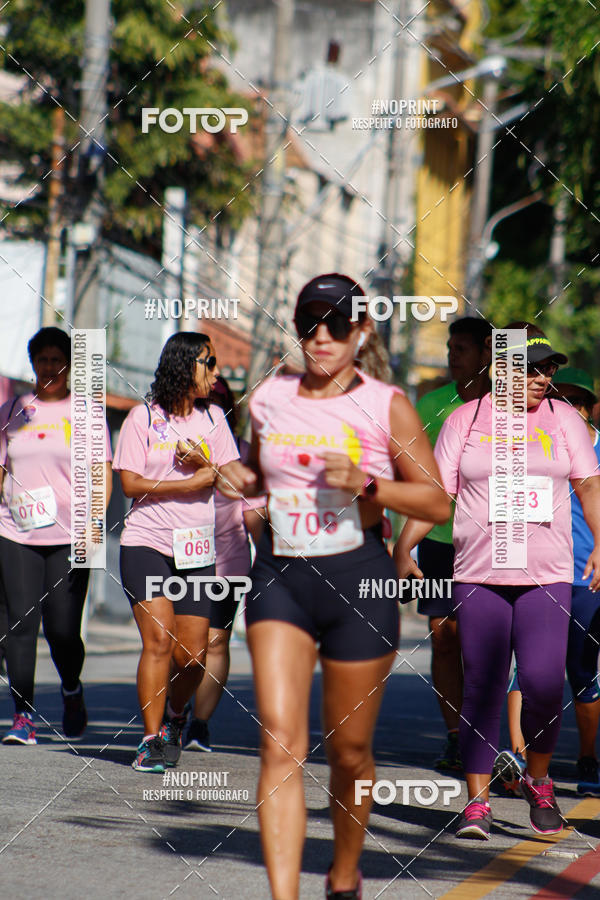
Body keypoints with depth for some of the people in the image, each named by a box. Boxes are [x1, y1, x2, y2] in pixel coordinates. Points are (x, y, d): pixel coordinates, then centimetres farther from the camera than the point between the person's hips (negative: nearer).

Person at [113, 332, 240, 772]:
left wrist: (203, 462, -11)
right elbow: (131, 483, -7)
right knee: (158, 640, -15)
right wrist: (195, 482, -8)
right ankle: (153, 740, -9)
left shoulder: (212, 417, 11)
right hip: (146, 542, -3)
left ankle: (175, 715, 29)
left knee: (193, 653, -1)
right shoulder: (143, 417, -1)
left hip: (197, 549, 3)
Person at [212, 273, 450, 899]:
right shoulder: (270, 400, 7)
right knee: (280, 744, -12)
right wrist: (240, 478, 3)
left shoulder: (386, 406, -3)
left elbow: (438, 503, -2)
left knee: (349, 750, 10)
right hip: (280, 576, 2)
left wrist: (367, 484, -17)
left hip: (358, 579, -2)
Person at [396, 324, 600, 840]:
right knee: (482, 688, -3)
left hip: (547, 576, 0)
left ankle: (538, 781, 11)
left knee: (543, 681, -13)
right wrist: (404, 548, -1)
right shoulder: (467, 420, 7)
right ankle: (477, 801, 4)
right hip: (479, 576, 0)